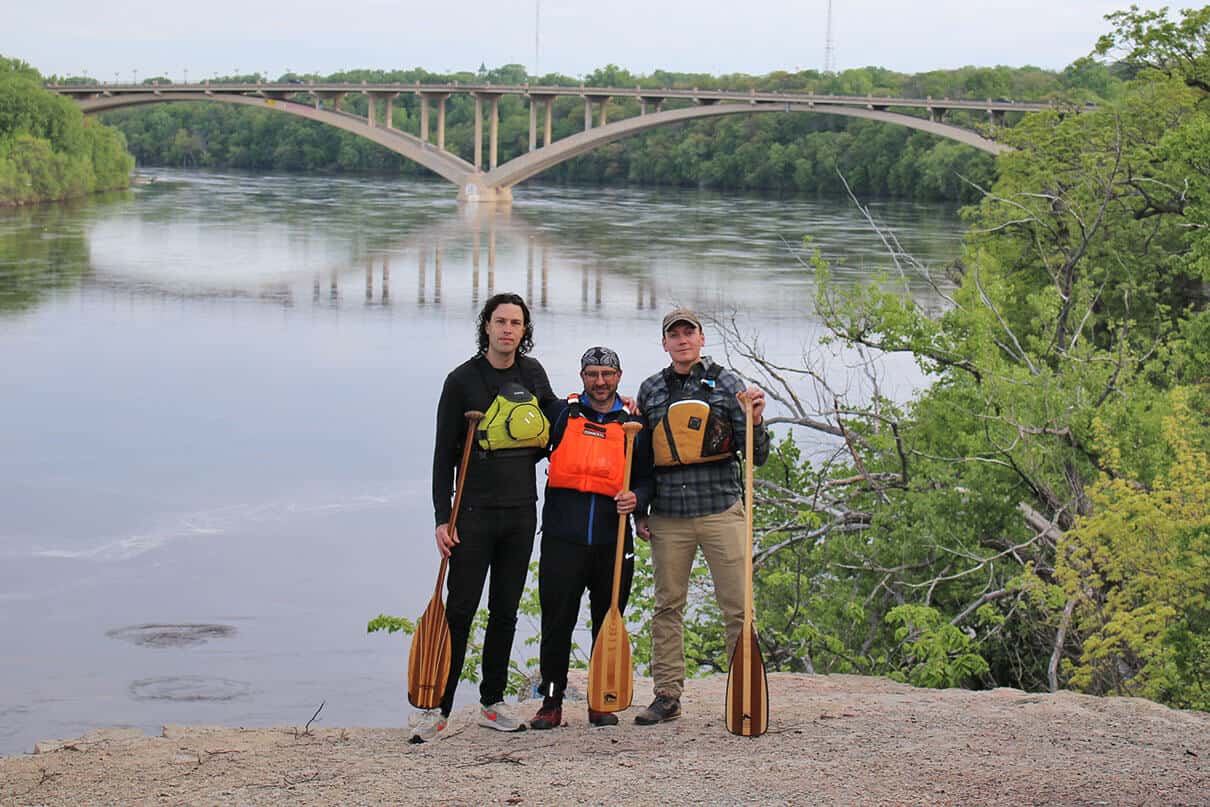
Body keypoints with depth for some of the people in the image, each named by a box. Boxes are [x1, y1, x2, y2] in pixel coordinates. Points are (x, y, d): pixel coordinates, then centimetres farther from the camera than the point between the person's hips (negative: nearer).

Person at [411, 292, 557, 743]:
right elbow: (443, 455, -5)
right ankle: (438, 709, -3)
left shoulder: (532, 373, 9)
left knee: (506, 611, 9)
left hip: (521, 512, 5)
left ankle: (492, 703, 18)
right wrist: (442, 519, -10)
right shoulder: (464, 380, -5)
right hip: (474, 511, -5)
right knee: (460, 611, -6)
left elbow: (555, 419, 28)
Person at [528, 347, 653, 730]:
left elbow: (647, 479, 13)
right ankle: (551, 702, 6)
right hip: (563, 537, -1)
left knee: (608, 623, 7)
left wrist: (636, 498, -9)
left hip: (613, 540, 1)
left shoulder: (634, 423, 10)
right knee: (557, 622, -2)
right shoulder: (561, 413, 8)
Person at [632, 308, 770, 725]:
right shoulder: (650, 391, 11)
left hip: (721, 510, -2)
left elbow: (757, 456, 2)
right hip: (668, 516, 2)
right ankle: (667, 696, 13)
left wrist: (755, 421, -17)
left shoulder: (726, 383, 4)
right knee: (667, 608, 6)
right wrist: (638, 512, 13)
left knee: (737, 607, -3)